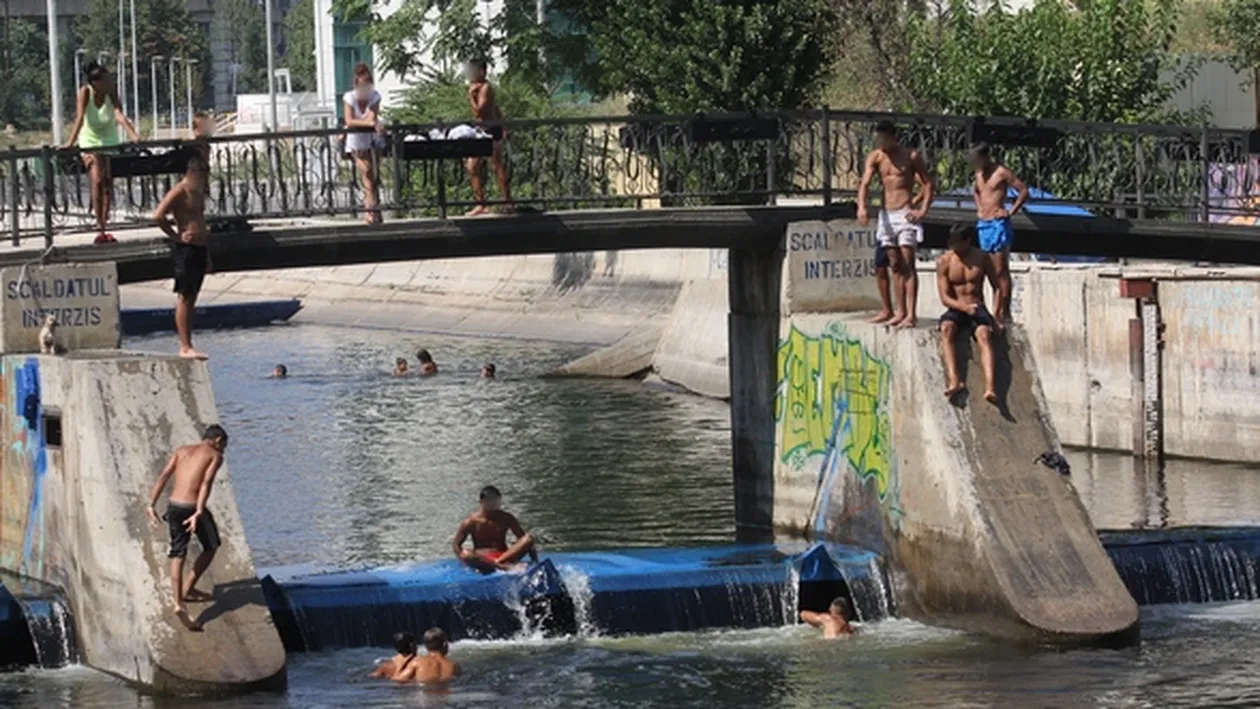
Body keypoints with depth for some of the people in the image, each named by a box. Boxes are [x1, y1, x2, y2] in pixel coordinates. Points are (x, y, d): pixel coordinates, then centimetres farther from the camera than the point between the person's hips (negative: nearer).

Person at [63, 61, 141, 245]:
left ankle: (103, 225, 7)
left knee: (108, 182, 0)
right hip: (90, 141, -2)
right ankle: (100, 228, -13)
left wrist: (133, 135, -46)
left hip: (110, 140, 2)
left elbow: (119, 115, -31)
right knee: (97, 181, -14)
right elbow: (79, 117, -32)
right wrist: (71, 142, -44)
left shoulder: (111, 92, -19)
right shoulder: (85, 92, -23)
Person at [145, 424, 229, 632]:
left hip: (173, 506, 5)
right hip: (193, 507, -4)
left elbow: (164, 476, 4)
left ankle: (179, 603, -3)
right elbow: (206, 483, -13)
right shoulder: (215, 456, 3)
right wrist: (198, 513, -22)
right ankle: (187, 590, 21)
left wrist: (152, 504, 0)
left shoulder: (181, 450, 17)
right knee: (211, 547, 21)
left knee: (177, 555, 10)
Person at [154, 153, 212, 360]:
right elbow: (158, 216, -20)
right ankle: (185, 347, -9)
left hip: (199, 249, 9)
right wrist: (176, 236, -14)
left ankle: (187, 346, 11)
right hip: (185, 249, -9)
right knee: (184, 298, -8)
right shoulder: (180, 191, -10)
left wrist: (207, 254, 23)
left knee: (191, 299, 9)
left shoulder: (198, 192, 18)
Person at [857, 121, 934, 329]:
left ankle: (911, 314, -14)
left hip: (906, 214, -4)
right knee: (895, 265, 7)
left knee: (907, 264, -10)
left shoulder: (910, 156, -4)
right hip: (886, 215, 4)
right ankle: (900, 311, 12)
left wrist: (923, 210, -11)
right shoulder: (875, 157, 5)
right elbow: (865, 183, -6)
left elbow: (928, 183, 0)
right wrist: (861, 207, -24)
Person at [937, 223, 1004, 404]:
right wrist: (964, 307, -25)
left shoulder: (981, 258, 4)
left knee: (984, 334, -33)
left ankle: (990, 387, -51)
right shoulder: (944, 261, 1)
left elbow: (997, 287, 11)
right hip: (955, 310, 0)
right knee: (946, 328, -35)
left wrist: (997, 315, -4)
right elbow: (945, 297, -5)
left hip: (978, 309, 0)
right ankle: (954, 381, -47)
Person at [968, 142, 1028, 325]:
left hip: (998, 223, -8)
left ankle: (1005, 312, -8)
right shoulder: (979, 174, 13)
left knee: (1001, 271, -8)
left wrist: (1011, 212, -10)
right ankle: (996, 310, 9)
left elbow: (1023, 191, -11)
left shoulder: (1001, 172, -10)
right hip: (983, 224, 8)